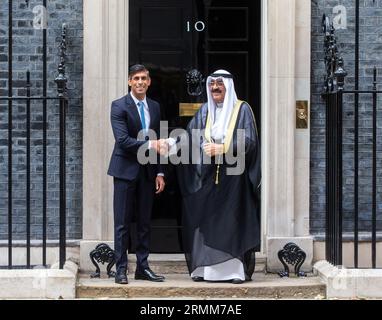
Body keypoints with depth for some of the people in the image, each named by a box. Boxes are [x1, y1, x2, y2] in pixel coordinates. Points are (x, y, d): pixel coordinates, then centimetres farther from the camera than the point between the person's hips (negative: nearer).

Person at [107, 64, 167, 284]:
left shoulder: (155, 107, 11)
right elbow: (123, 140, -16)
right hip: (126, 170, -5)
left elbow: (157, 143, 14)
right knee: (123, 223, -2)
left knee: (145, 222, 9)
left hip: (147, 172, 5)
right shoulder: (119, 106, -6)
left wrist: (159, 173, 8)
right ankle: (121, 269, 3)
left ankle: (143, 267, 16)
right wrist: (149, 145, -23)